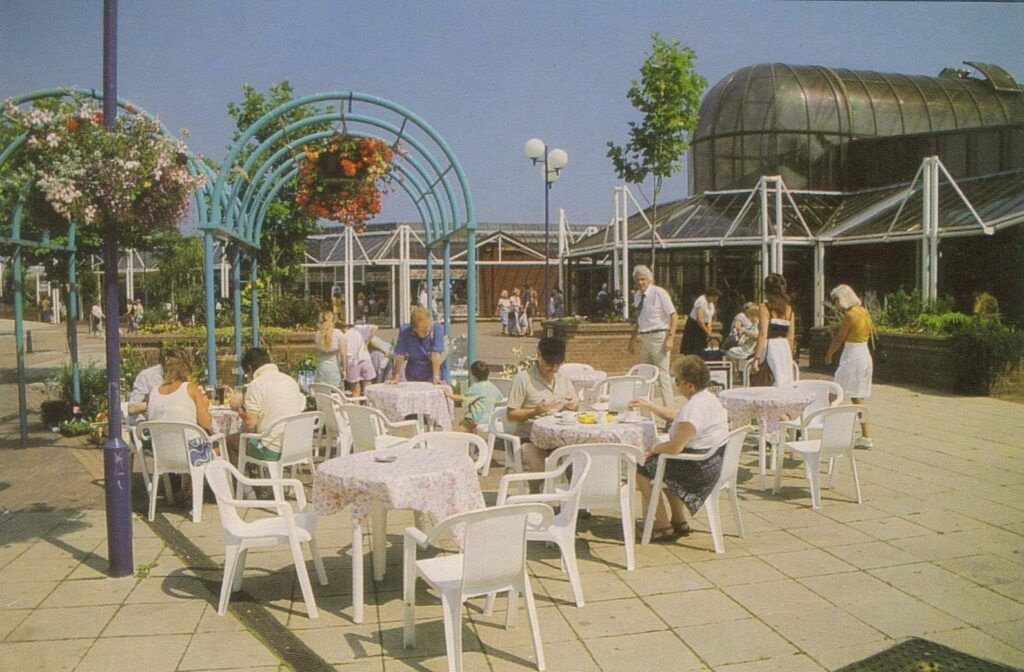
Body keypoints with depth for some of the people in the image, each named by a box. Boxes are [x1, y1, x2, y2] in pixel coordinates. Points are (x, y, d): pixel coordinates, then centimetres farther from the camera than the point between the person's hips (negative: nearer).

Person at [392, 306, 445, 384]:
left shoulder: (436, 329, -19)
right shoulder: (404, 331, -15)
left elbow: (436, 354, -23)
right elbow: (400, 355, -12)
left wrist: (436, 377, -26)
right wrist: (396, 376, -9)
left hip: (431, 371, -1)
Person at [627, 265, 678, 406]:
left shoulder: (659, 293, -9)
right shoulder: (638, 296, 11)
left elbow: (674, 316, -11)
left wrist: (670, 337, -19)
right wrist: (633, 339, 22)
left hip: (658, 336, -7)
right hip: (644, 338, 8)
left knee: (662, 374, -8)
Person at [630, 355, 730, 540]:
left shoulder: (693, 408, -26)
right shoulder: (710, 398, 7)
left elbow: (674, 447, -28)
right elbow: (674, 416, 22)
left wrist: (654, 449, -10)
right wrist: (648, 405, 22)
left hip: (700, 468, -10)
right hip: (715, 462, 10)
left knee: (642, 469, 1)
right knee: (664, 466, 32)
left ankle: (663, 525, 7)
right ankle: (679, 522, 31)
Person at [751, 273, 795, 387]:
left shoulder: (764, 307, -6)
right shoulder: (789, 308, 10)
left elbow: (763, 334, -14)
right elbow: (791, 337, 11)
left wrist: (756, 358, -16)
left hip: (769, 350, -6)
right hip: (785, 350, 6)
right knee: (785, 386, 9)